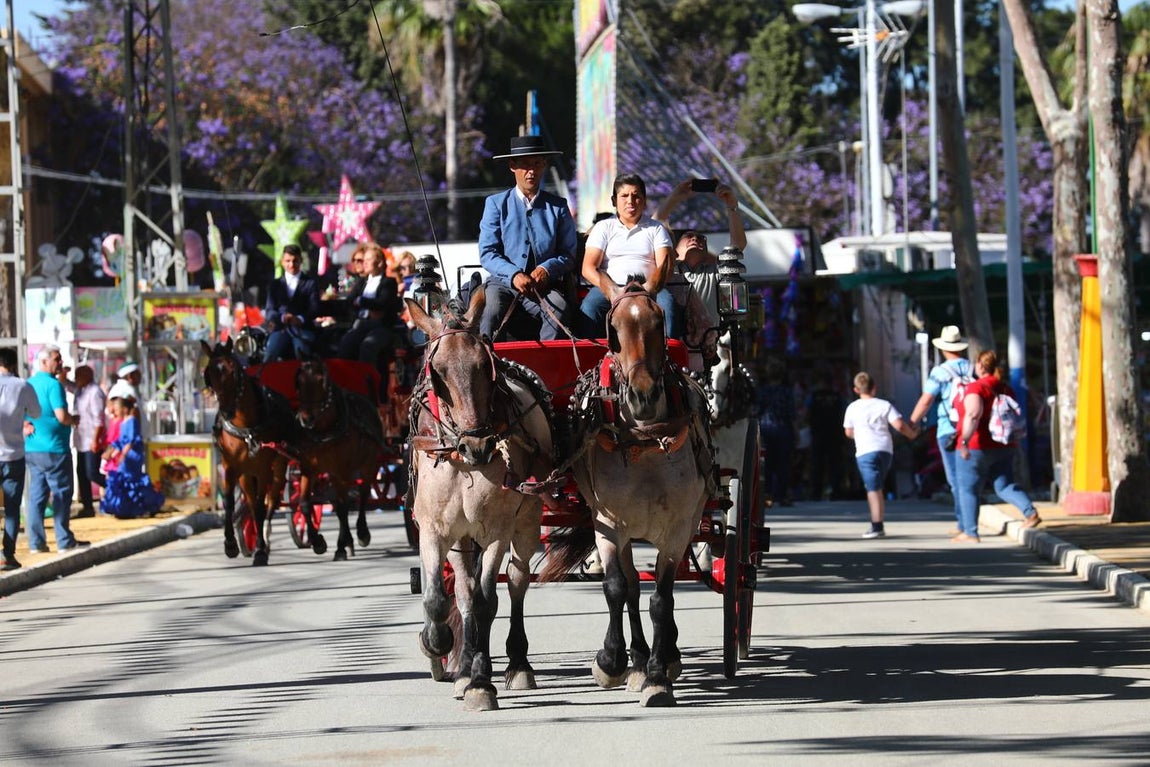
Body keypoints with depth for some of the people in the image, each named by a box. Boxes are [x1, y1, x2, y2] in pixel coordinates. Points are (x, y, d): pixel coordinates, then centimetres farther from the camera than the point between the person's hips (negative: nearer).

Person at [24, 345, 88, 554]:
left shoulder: (28, 385, 11)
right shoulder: (53, 385, -13)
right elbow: (62, 416, -20)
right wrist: (74, 420, -2)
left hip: (31, 448, 8)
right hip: (54, 449, -8)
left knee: (36, 495, 8)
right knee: (62, 493, 0)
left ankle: (36, 542, 7)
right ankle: (65, 541, 2)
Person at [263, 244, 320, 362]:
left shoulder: (310, 283, 16)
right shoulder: (275, 284, 22)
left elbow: (314, 308, 2)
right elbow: (269, 311, 11)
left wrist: (300, 319, -21)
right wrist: (282, 317, -14)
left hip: (303, 329, -1)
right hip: (281, 328, 1)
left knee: (301, 351, -38)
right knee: (270, 356, -30)